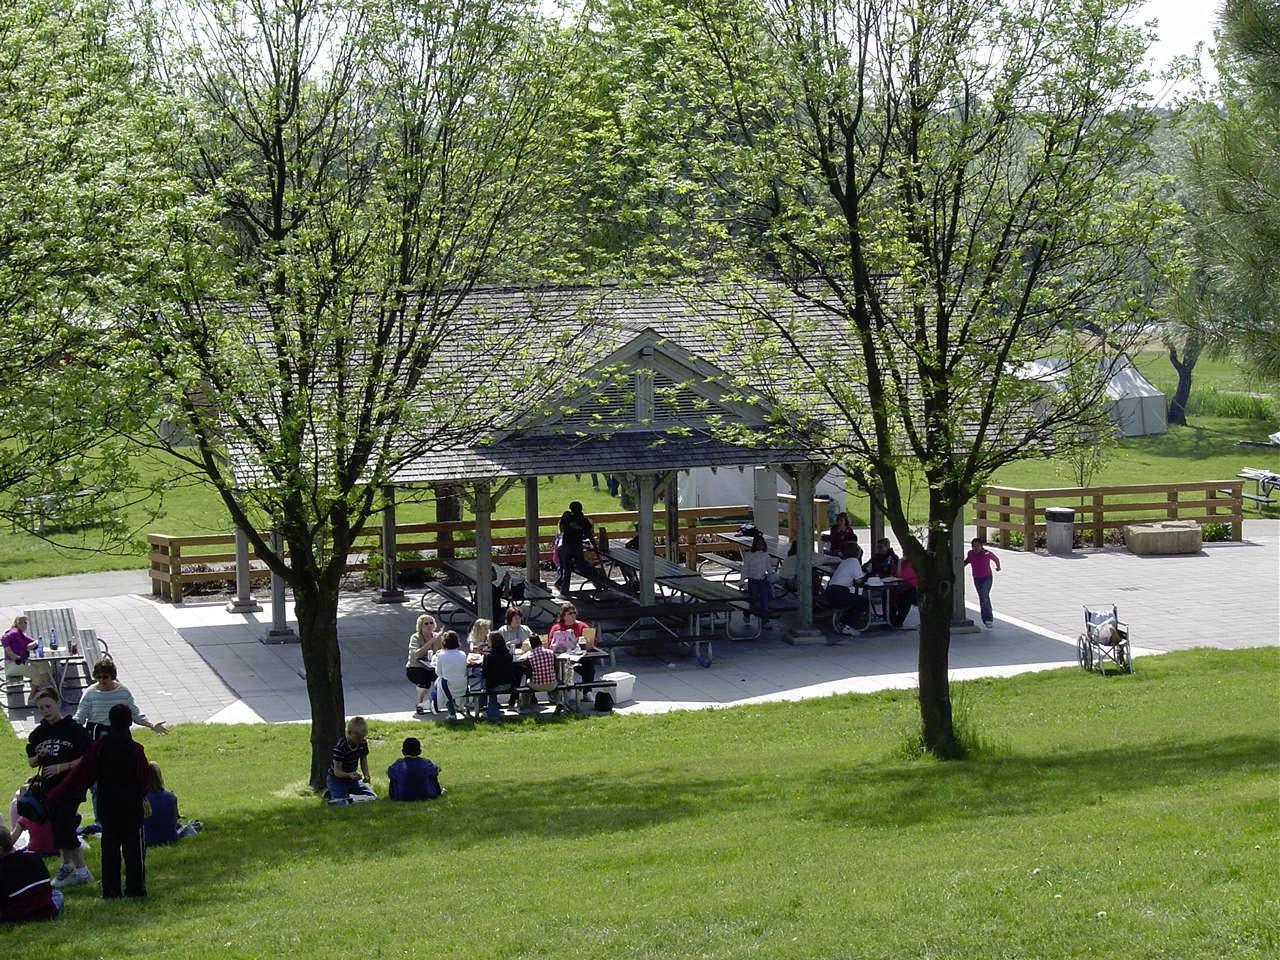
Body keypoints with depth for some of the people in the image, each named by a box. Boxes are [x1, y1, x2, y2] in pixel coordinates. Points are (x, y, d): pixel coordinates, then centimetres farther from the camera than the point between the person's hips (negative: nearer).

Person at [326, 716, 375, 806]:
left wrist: (366, 775, -14)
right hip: (337, 779, -6)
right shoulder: (340, 747, -27)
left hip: (352, 779, 6)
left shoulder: (363, 743, -7)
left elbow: (363, 762, 6)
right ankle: (331, 794, 3)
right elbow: (337, 771, -24)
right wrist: (349, 775, -44)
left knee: (372, 796, -8)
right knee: (341, 802, -29)